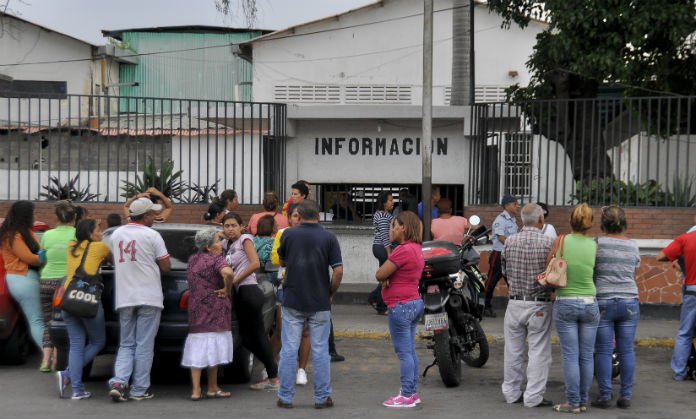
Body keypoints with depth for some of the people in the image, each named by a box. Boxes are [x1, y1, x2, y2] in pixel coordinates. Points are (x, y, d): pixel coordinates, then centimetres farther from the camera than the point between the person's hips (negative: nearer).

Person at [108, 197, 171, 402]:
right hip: (148, 297, -4)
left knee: (126, 345, 13)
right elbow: (166, 266, -3)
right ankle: (139, 390, 5)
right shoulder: (152, 236, -7)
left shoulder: (116, 234, 9)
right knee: (144, 346, 3)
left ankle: (118, 382, -6)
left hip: (123, 298, 4)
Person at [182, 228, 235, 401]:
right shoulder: (216, 259, -10)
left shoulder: (193, 259, 12)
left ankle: (196, 390, 1)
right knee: (212, 348, 4)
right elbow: (228, 273, -29)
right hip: (214, 309, -5)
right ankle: (212, 389, 13)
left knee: (196, 350, 5)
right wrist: (227, 289, -15)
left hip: (195, 309, 5)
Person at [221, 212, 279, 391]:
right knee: (246, 338, 8)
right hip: (240, 293, 8)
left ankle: (273, 378, 0)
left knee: (258, 334, -5)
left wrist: (234, 280, -13)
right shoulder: (226, 244, 18)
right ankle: (273, 372, 16)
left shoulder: (245, 239, -3)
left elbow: (255, 264, -14)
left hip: (249, 291, -8)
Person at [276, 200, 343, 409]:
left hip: (292, 301, 1)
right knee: (320, 351, 6)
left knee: (289, 350, 5)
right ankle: (322, 397, 10)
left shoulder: (288, 235, -1)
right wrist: (330, 293, 4)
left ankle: (285, 397, 8)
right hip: (320, 303, -1)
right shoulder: (329, 238, -5)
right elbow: (338, 271, -9)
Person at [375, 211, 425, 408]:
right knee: (410, 351, 13)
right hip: (415, 303, 10)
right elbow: (383, 275, 15)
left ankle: (406, 396, -2)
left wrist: (383, 276, 3)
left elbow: (379, 274, -17)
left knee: (404, 352, -5)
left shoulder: (403, 250, -19)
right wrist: (386, 277, -5)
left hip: (401, 306, -10)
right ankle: (413, 392, 18)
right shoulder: (416, 249, 13)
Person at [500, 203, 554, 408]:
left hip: (515, 303, 4)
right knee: (538, 352, 2)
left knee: (513, 350, 13)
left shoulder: (510, 242, -1)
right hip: (539, 305, -4)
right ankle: (533, 396, 2)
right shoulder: (548, 243, -12)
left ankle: (511, 393, 20)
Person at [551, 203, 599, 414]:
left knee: (570, 356, 1)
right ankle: (583, 401, 16)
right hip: (589, 304, 2)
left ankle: (573, 403, 3)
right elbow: (588, 269, 1)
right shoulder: (593, 246, -3)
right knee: (586, 356, 10)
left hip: (565, 304, -2)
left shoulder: (561, 241, -10)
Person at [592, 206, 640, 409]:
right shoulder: (633, 246, 4)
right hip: (629, 303, 3)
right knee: (626, 350, 6)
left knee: (603, 351, 2)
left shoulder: (597, 244, -6)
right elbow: (633, 275, 12)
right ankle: (626, 396, 8)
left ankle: (605, 396, 3)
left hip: (603, 302, -3)